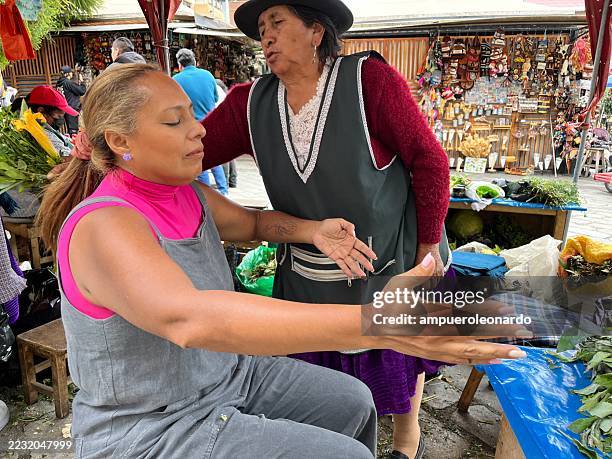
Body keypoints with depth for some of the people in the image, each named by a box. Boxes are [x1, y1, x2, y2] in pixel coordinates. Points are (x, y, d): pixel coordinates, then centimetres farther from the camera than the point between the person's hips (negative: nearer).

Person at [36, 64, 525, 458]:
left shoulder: (188, 195, -2)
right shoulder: (105, 226, -29)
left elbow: (252, 221, 16)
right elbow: (188, 318, -47)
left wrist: (314, 231, -6)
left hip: (227, 373, 8)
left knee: (353, 402, 10)